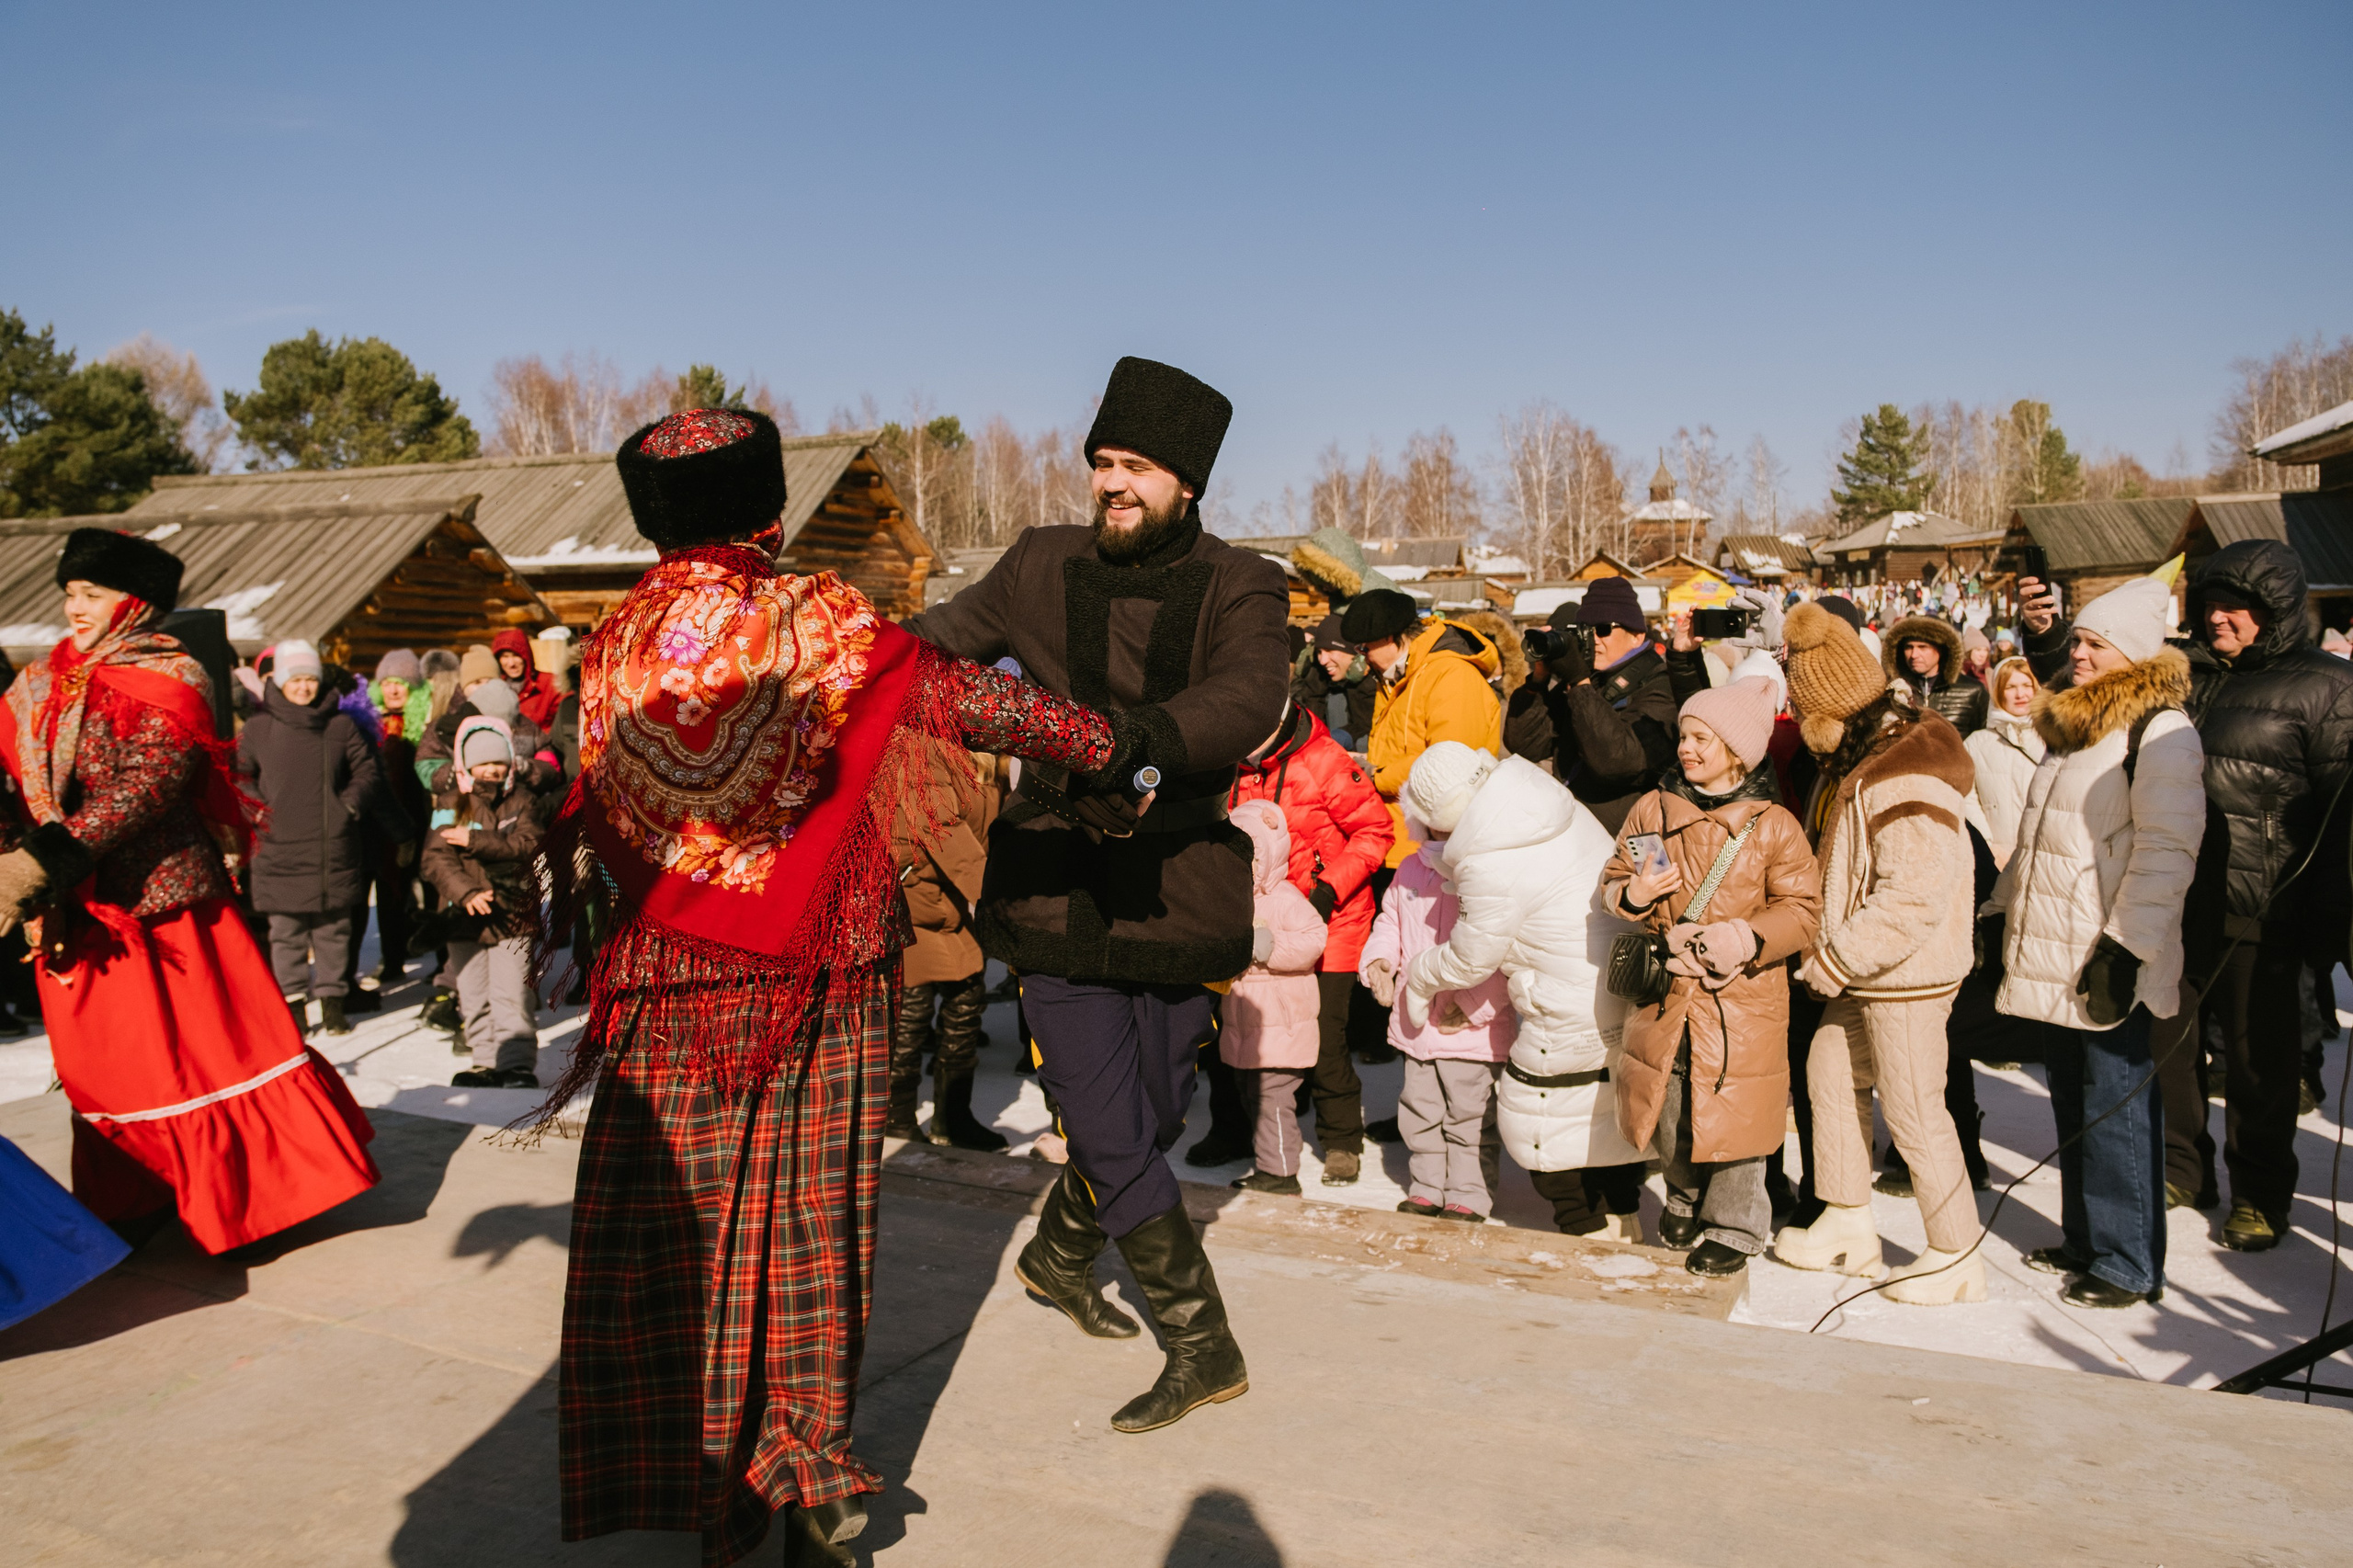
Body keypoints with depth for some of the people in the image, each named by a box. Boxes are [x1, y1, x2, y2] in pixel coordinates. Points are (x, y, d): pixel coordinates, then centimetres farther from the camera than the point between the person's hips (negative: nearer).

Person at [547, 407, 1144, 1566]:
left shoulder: (615, 645, -1)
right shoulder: (816, 621, -9)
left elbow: (601, 821, 6)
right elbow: (964, 700, -13)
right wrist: (1106, 745, -5)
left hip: (670, 991, 2)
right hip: (814, 991, -1)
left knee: (671, 1234, 11)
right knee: (806, 1227, 11)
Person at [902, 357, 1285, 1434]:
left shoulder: (1240, 588, -3)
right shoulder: (1042, 567, 3)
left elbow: (1246, 699, -23)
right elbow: (935, 647, 15)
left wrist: (1137, 742, -41)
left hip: (1176, 894, 1)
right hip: (1059, 890, -1)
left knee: (1152, 1114, 15)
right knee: (1113, 1134, -4)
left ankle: (1059, 1255, 45)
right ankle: (1203, 1346, 15)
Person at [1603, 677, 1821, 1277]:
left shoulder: (1773, 826, -4)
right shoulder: (1652, 810, 4)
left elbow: (1803, 910, -5)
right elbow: (1613, 882, 10)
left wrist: (1749, 936, -21)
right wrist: (1632, 894, -13)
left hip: (1740, 997, -3)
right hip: (1664, 992, 3)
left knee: (1733, 1113, 2)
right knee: (1667, 1111, 11)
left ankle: (1734, 1227, 23)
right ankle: (1685, 1196, 40)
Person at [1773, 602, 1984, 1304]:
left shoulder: (1906, 783, -24)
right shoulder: (1857, 759, 8)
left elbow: (1914, 898, -28)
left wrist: (1837, 959, -20)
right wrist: (1831, 953, 10)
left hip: (1907, 975, -11)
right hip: (1866, 970, 11)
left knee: (1913, 1112, -2)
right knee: (1830, 1070, 17)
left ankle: (1956, 1256, 13)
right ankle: (1847, 1225, 30)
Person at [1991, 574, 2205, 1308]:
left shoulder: (2159, 731, -11)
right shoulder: (2072, 724, 16)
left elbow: (2167, 850, -17)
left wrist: (2126, 945, -21)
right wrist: (2004, 912, 22)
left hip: (2109, 959, -8)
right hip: (2054, 952, 8)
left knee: (2115, 1105, -2)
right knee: (2072, 1094, 13)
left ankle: (2128, 1264, 7)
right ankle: (2085, 1239, 24)